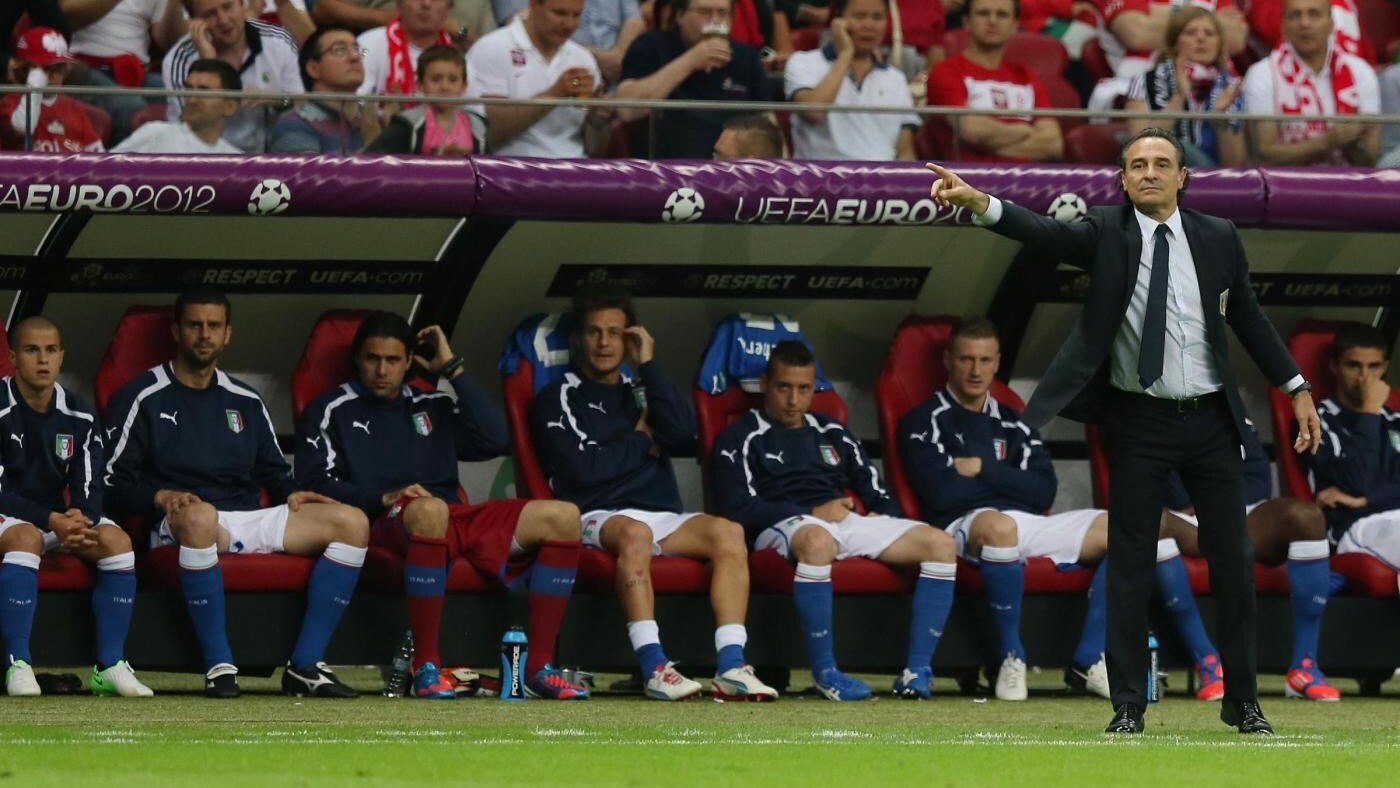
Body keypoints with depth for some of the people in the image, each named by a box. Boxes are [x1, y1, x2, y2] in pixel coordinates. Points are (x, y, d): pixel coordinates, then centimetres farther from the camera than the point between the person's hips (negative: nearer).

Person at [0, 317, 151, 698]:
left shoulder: (78, 417, 4)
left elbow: (89, 490, 1)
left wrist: (80, 522, -23)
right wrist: (53, 521, -27)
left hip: (61, 518, 5)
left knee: (117, 541, -21)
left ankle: (110, 666, -21)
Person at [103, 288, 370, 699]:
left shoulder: (246, 402, 23)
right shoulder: (143, 398, 6)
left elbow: (274, 472, 26)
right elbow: (112, 483, 0)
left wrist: (291, 494, 4)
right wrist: (161, 497, -18)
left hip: (249, 520, 6)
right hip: (178, 526, -6)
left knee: (351, 522, -15)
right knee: (199, 516, -44)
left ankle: (305, 665, -20)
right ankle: (219, 666, -39)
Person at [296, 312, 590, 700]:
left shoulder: (432, 406, 28)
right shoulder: (333, 410, 17)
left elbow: (495, 441, 11)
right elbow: (315, 483, 2)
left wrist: (452, 369, 13)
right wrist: (384, 499, -13)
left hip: (459, 522, 5)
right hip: (386, 524, -5)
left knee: (562, 516, -17)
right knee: (428, 510, -43)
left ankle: (540, 666, -21)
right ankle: (426, 666, -39)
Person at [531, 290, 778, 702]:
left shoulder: (643, 392, 25)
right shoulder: (558, 399, 10)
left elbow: (683, 435, 2)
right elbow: (582, 468, -6)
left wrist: (648, 366, 4)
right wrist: (642, 443, 6)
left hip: (664, 517, 5)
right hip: (598, 518, -5)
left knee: (727, 532, -25)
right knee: (634, 533, -40)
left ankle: (731, 668, -37)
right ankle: (654, 668, -48)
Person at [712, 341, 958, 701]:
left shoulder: (833, 434, 28)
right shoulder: (742, 439, 10)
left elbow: (881, 496, 26)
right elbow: (738, 509, -5)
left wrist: (880, 518, 1)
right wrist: (814, 513, -10)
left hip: (847, 521, 6)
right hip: (782, 526, -6)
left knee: (940, 543, -17)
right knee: (817, 541, -45)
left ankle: (918, 669, -24)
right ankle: (824, 671, -39)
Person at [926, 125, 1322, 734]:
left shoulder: (1217, 238, 2)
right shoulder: (1107, 234, -5)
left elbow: (1248, 318, 11)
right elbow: (1046, 233, -22)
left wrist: (1297, 389, 10)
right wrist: (978, 203, -40)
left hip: (1211, 420, 2)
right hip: (1140, 424, -2)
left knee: (1233, 562, 6)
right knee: (1130, 564, 1)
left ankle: (1242, 701, 17)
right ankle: (1128, 705, 8)